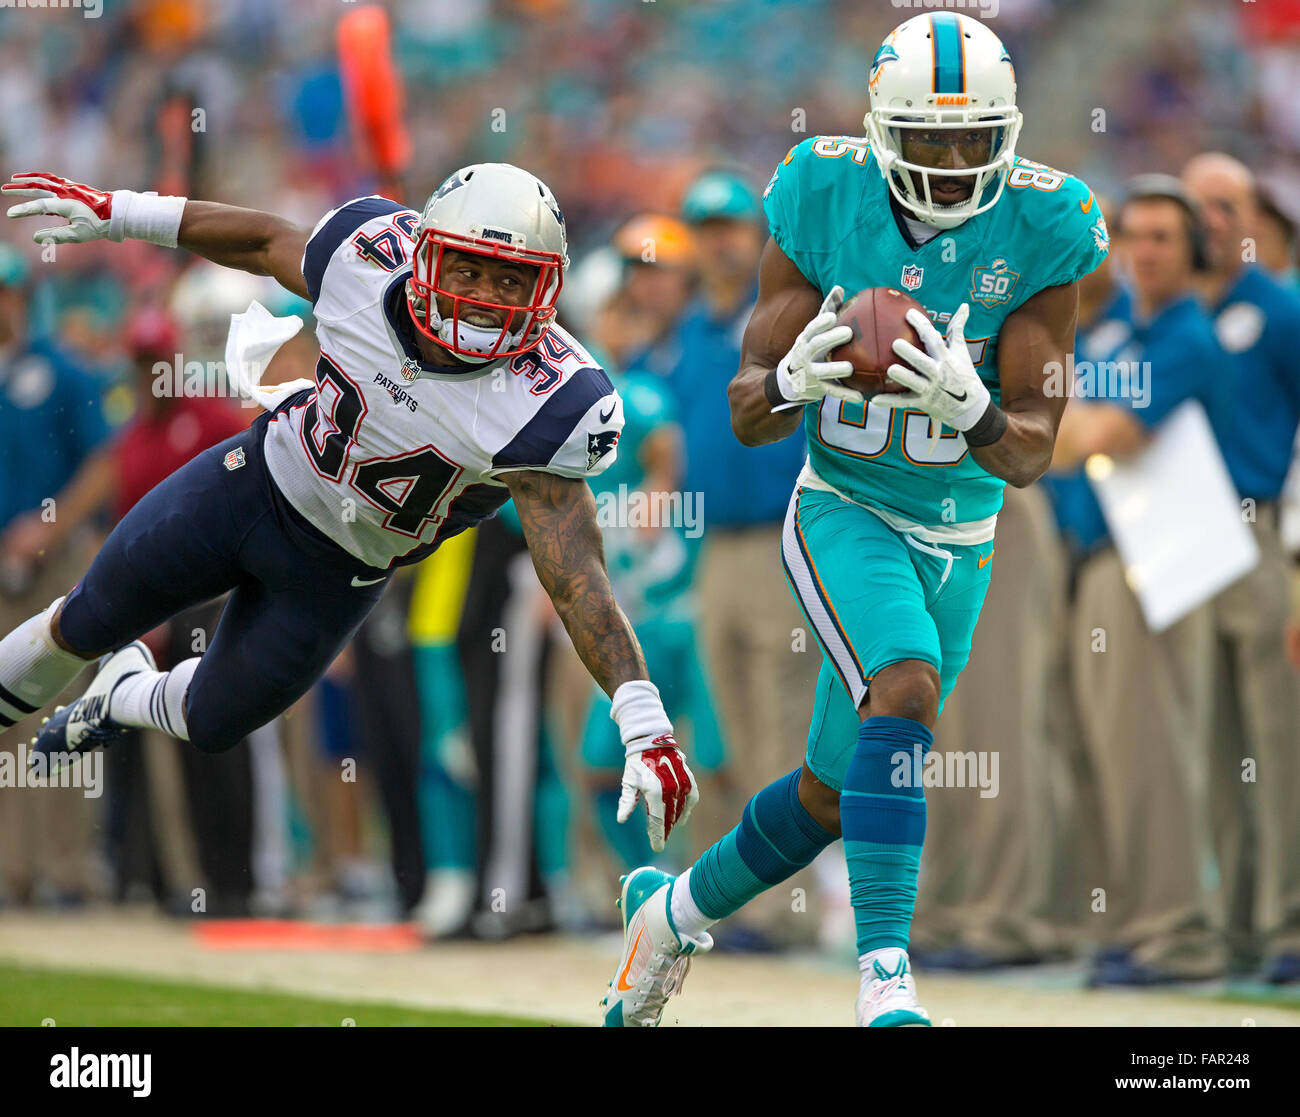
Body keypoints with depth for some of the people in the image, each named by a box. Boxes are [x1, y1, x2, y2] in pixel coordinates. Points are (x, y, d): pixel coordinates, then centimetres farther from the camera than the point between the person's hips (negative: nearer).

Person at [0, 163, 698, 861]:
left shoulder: (543, 404, -36)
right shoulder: (371, 262, -26)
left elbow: (576, 578, -37)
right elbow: (268, 241, -4)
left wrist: (645, 723, -47)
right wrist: (117, 214, 4)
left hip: (338, 574, -1)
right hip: (255, 481, 1)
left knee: (211, 725, 18)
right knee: (85, 623, 16)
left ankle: (125, 699, 54)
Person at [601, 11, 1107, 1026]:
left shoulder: (1041, 231, -16)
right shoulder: (825, 199, -15)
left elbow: (1032, 452, -16)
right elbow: (747, 415, -11)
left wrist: (967, 408, -37)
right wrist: (792, 381, -34)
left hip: (958, 541, 3)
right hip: (844, 513, -3)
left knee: (833, 797, 13)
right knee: (907, 689, -30)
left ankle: (676, 910, 40)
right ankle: (885, 979, -30)